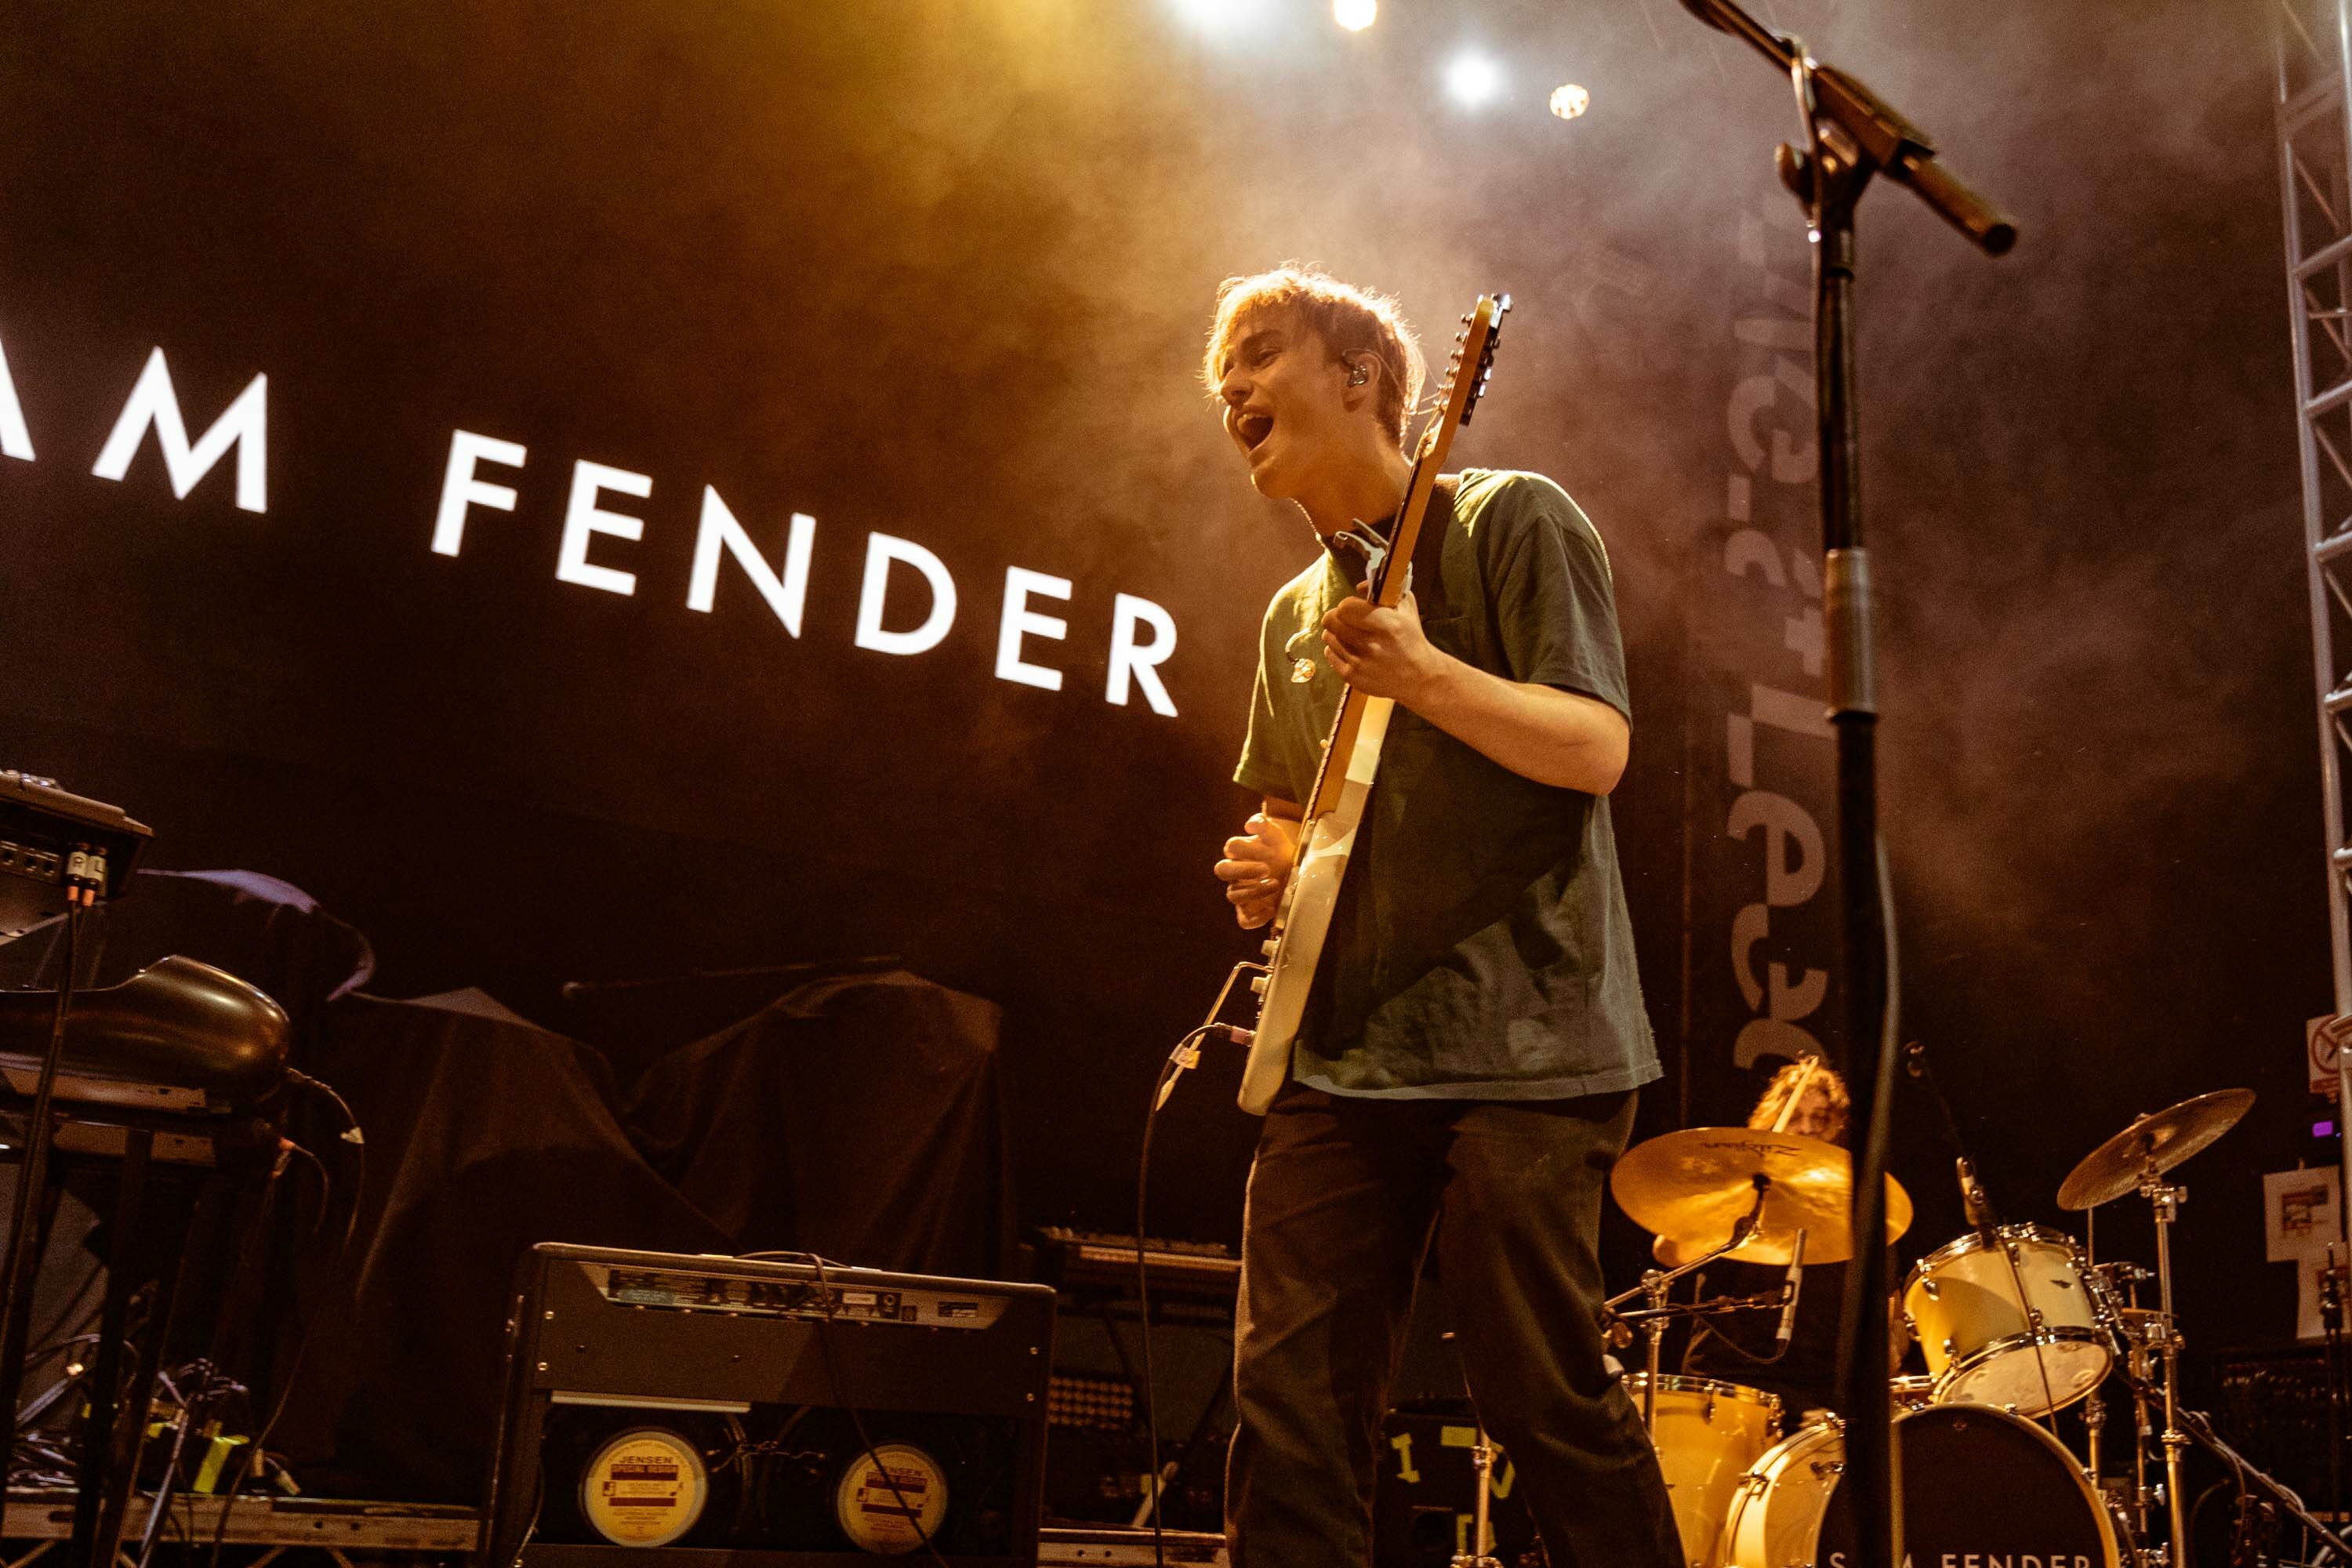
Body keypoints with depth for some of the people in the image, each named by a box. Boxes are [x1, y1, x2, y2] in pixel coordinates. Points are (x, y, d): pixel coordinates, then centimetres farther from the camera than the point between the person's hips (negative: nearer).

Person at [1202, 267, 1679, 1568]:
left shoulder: (1508, 520, 0)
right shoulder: (1295, 614, 19)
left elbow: (1598, 747, -11)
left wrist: (1423, 675, -25)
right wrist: (1266, 864, 5)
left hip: (1519, 1041, -6)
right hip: (1339, 1056, 6)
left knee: (1549, 1403, -2)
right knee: (1290, 1403, 4)